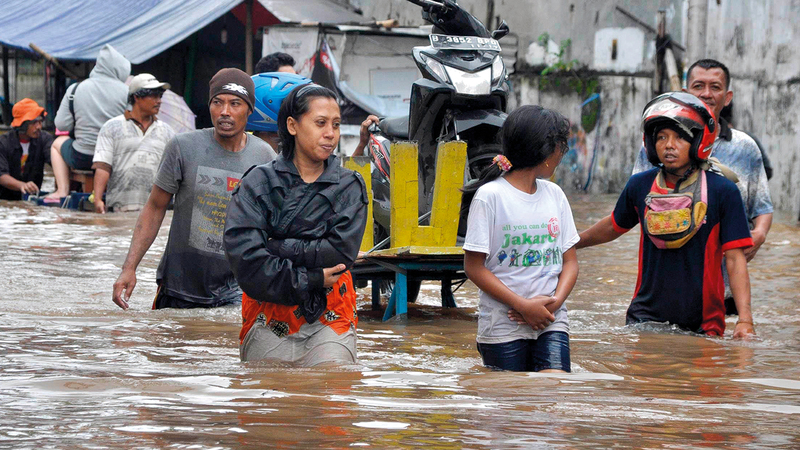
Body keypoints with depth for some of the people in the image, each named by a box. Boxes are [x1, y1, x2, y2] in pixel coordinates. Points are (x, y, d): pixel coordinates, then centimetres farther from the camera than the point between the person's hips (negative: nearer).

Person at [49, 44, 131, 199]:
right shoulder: (125, 91, -8)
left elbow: (62, 125, -1)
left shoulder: (75, 89, -4)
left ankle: (62, 191, 21)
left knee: (58, 143, 33)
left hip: (83, 159, 0)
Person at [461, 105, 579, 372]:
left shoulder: (554, 194, 12)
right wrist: (524, 306, -14)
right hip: (502, 327, -4)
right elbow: (474, 268, -8)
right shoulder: (490, 196, -5)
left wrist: (556, 301, -7)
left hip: (551, 321, 4)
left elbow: (570, 261, 14)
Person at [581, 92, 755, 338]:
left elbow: (735, 258, -6)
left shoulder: (723, 192, -5)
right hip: (646, 316, 2)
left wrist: (745, 320, -15)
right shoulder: (639, 186, 4)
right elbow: (614, 226, 25)